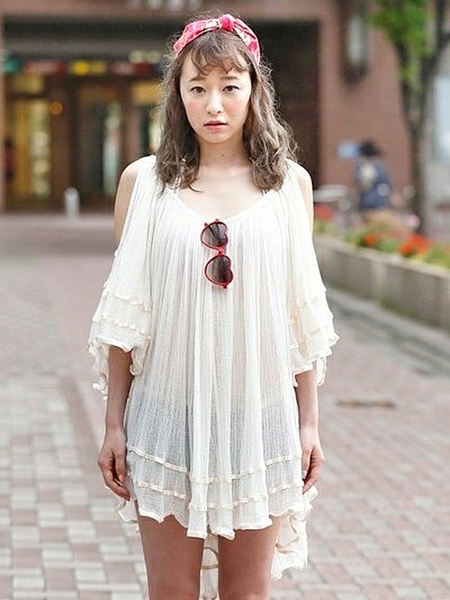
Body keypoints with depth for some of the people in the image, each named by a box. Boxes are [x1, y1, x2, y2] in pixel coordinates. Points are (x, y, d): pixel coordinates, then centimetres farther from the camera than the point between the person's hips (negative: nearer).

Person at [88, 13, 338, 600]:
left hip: (260, 415, 1)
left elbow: (303, 315, 5)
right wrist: (113, 424, 1)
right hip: (169, 414, 0)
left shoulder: (290, 183, 2)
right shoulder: (144, 181, 0)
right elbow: (124, 315, 2)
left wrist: (309, 420, 4)